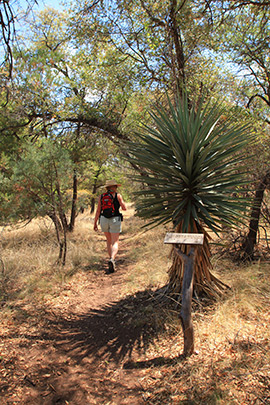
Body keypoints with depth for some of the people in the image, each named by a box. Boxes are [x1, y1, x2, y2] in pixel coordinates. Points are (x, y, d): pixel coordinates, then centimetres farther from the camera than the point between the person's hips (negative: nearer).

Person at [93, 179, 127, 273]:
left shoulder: (101, 196, 4)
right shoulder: (118, 196, -3)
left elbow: (98, 211, 1)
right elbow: (124, 208, 2)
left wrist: (95, 223, 7)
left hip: (104, 220, 4)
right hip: (115, 220, -3)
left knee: (109, 240, 22)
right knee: (115, 243, -3)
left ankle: (111, 259, 27)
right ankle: (112, 259, -27)